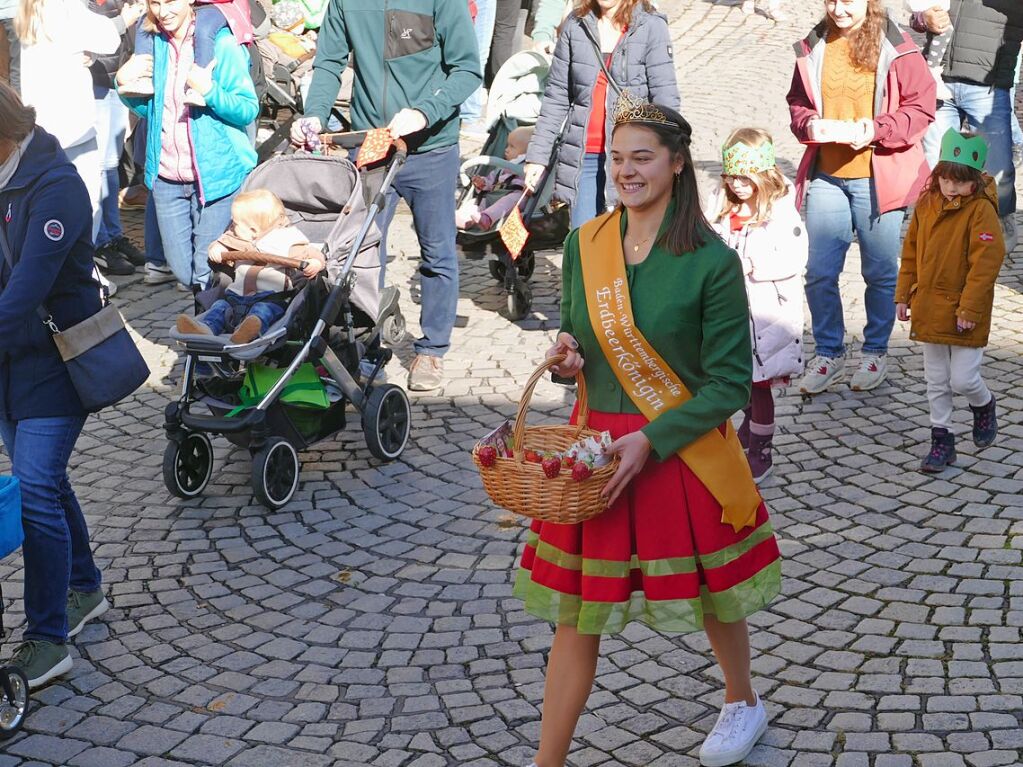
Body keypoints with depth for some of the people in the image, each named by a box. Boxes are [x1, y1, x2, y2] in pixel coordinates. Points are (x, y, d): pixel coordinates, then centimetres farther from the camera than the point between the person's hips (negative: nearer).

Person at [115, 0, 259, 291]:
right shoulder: (153, 44, 7)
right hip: (167, 177, 5)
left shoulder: (221, 43, -10)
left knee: (206, 274, -2)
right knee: (183, 272, 10)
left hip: (215, 175, -5)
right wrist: (123, 81, -2)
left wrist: (209, 90, -26)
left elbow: (250, 109, -11)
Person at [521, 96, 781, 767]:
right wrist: (568, 356, -8)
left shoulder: (711, 261, -13)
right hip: (596, 451, 3)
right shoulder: (584, 245, 2)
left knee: (711, 596, 17)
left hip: (685, 454, -3)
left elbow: (729, 382, -12)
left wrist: (652, 441, -21)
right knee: (575, 612, 5)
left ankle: (744, 704, 46)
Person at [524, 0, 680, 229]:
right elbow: (556, 96, 10)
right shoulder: (575, 25, 7)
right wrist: (538, 155, 7)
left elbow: (665, 102, -7)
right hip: (583, 157, 4)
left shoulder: (651, 27, -5)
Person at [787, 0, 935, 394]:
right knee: (819, 273, 4)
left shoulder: (896, 48, -8)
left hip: (878, 178, -3)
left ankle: (876, 352, 27)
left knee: (880, 272, 10)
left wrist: (876, 129, -19)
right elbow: (797, 101, 13)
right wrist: (808, 124, -9)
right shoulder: (814, 47, 3)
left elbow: (921, 107, -6)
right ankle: (829, 353, 21)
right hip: (825, 175, 3)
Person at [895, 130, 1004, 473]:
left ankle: (984, 406, 29)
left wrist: (970, 308, -20)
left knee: (963, 379, -4)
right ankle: (942, 441, 23)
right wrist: (903, 295, 9)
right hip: (930, 309, 6)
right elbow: (911, 253, 12)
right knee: (936, 382, 12)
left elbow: (985, 262, -18)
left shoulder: (981, 209, -15)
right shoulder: (926, 204, 3)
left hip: (965, 313, -5)